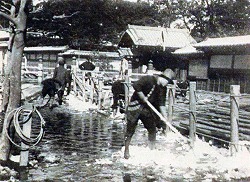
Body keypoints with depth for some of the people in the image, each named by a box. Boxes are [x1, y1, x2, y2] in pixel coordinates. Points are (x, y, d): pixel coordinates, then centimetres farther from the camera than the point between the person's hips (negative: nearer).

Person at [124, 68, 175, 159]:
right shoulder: (148, 79, -18)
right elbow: (136, 85, -25)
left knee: (153, 129, 6)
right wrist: (143, 97, -20)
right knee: (130, 129, -2)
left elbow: (161, 104, 2)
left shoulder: (163, 88, 3)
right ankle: (126, 150, 10)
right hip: (135, 106, -7)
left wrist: (165, 117, -5)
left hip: (148, 108, 7)